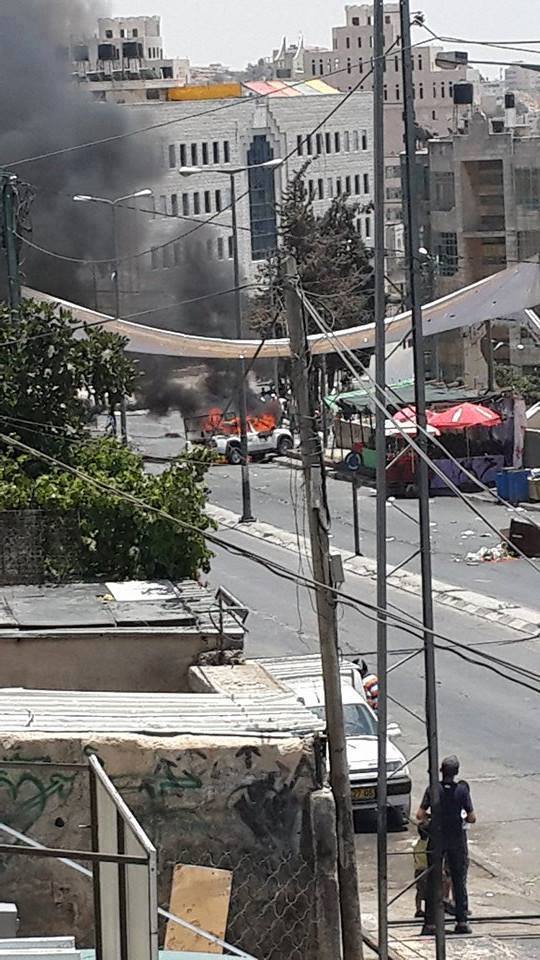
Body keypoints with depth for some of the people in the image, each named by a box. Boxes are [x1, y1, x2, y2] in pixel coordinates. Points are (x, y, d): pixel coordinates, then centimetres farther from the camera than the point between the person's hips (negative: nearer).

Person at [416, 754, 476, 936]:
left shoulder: (433, 789, -9)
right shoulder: (462, 789, -9)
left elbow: (420, 815, -11)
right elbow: (472, 818, -10)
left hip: (437, 839, 0)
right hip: (457, 840, 0)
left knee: (433, 881, 6)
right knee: (459, 881, 10)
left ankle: (430, 923, 4)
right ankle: (462, 921, 8)